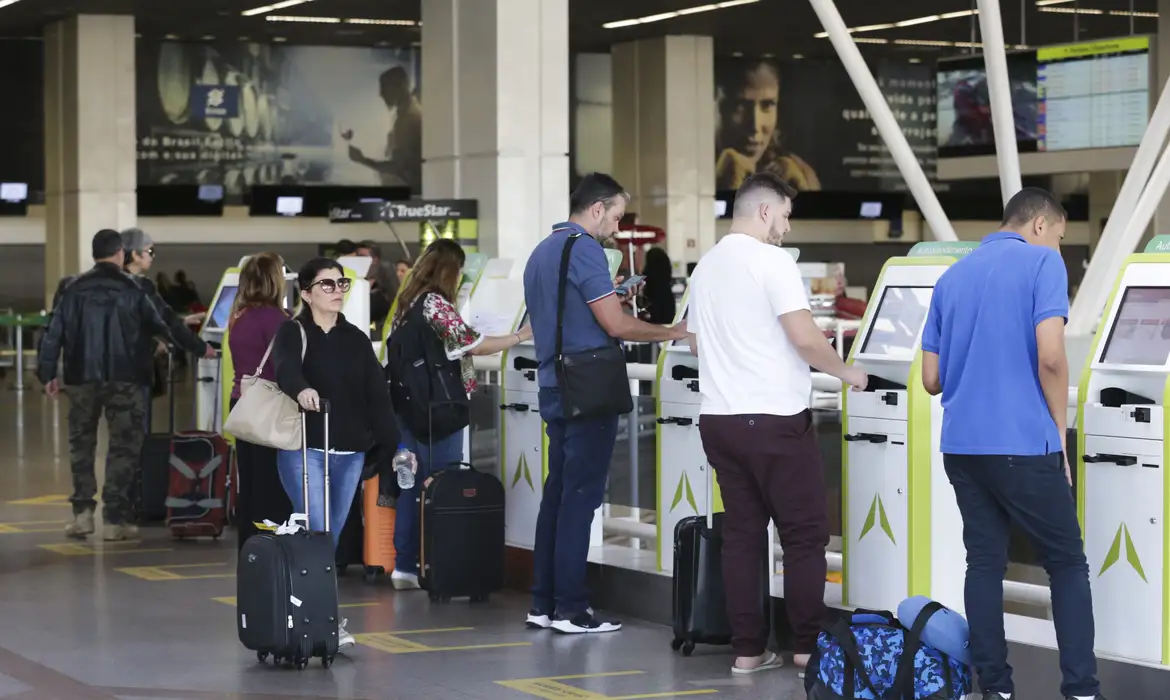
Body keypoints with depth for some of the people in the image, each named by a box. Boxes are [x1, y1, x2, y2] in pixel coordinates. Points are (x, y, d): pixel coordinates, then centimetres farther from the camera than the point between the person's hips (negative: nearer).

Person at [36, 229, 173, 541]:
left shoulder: (74, 290, 3)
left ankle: (83, 512, 9)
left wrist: (47, 374, 8)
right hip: (124, 379, -3)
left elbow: (54, 333, 2)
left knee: (81, 444, 15)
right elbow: (157, 325, 3)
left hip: (82, 379, 3)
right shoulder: (131, 290, -4)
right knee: (124, 446, 4)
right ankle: (115, 519, 0)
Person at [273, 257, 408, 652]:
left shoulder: (357, 339, 12)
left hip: (350, 453, 5)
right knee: (316, 536, -13)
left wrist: (395, 444, 0)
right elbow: (286, 369, -24)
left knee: (332, 539, 8)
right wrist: (301, 390, -46)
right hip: (304, 449, -5)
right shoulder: (293, 333, -2)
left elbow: (377, 396, 9)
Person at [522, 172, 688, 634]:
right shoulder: (584, 250, -13)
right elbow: (616, 325, -16)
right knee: (581, 497, -6)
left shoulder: (541, 252, 16)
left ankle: (544, 603, 12)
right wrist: (672, 333, -4)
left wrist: (609, 299, 23)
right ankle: (570, 609, -4)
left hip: (554, 388, 9)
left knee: (557, 493, 11)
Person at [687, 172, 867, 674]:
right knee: (804, 535, 2)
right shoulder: (771, 260, -11)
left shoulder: (705, 267, 12)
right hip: (773, 418, -7)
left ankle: (748, 650, 9)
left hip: (718, 418, 7)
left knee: (741, 534, 9)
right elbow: (805, 338, -18)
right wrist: (846, 372, -2)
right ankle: (808, 648, 5)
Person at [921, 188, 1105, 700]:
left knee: (984, 563, 9)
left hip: (961, 444, 6)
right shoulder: (1042, 262, -4)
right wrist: (1060, 427, -4)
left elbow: (931, 379, 15)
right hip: (1023, 443, -6)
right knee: (1067, 564, 4)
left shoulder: (951, 277, 15)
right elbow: (1050, 356, -16)